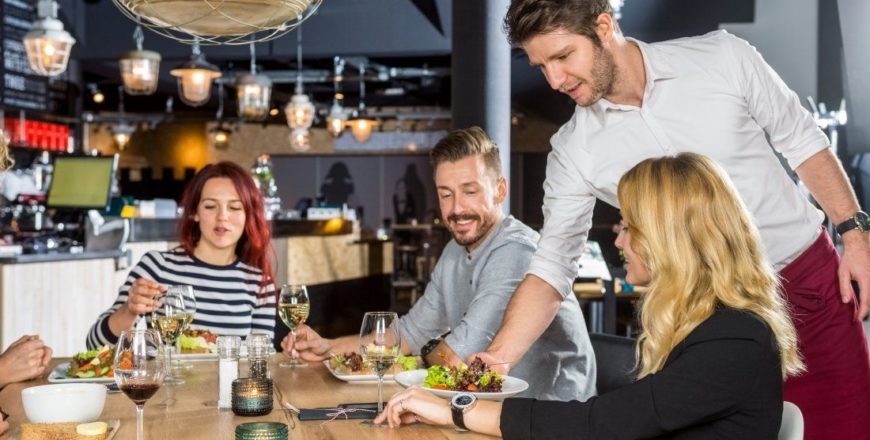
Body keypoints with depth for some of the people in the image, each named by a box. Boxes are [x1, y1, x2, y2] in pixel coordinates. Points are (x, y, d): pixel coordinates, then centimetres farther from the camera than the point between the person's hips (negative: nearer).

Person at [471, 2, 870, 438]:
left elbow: (802, 141, 1)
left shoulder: (722, 57, -11)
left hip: (810, 284, 0)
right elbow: (552, 265, -9)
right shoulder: (574, 151, -9)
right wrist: (495, 359, -21)